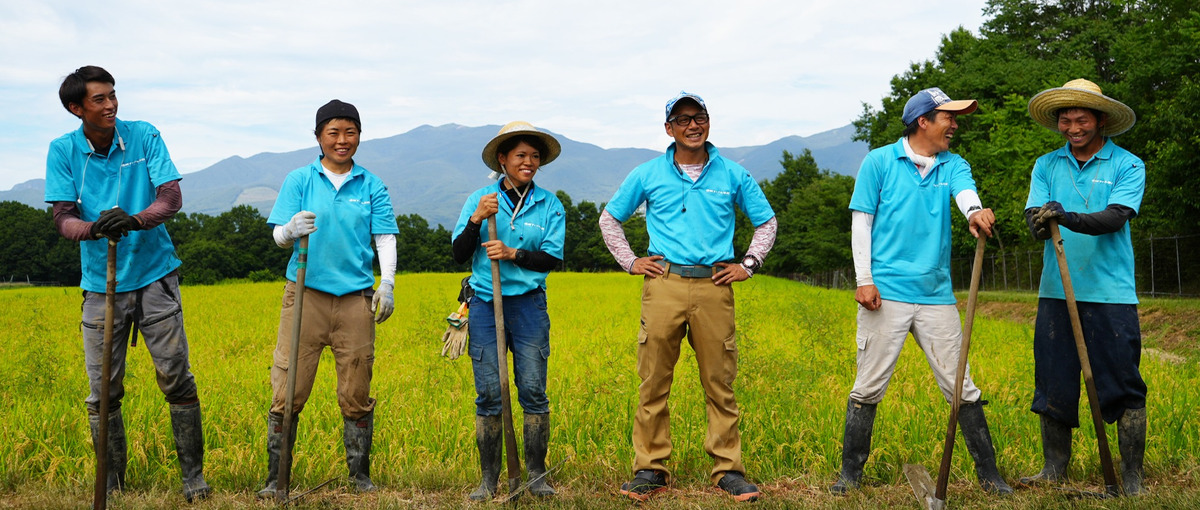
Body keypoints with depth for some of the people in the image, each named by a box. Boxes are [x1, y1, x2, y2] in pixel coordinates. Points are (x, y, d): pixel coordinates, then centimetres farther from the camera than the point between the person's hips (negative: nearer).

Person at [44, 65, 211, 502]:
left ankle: (193, 475, 10)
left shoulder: (145, 136, -3)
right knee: (103, 392, 4)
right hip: (100, 283, 1)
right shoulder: (62, 151, -1)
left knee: (176, 377, -2)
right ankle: (112, 484, 19)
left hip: (154, 275, -1)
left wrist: (135, 221, -31)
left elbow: (171, 197, -10)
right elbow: (63, 219, -7)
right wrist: (93, 228, -30)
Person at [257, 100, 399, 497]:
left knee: (356, 394, 6)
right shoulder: (299, 180, 6)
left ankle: (360, 475, 20)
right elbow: (278, 237, 0)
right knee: (287, 390, -3)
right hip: (306, 293, -1)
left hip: (355, 298, 1)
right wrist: (292, 230, -24)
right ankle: (275, 478, 8)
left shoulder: (372, 186, 10)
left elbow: (385, 238, 5)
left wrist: (387, 284, -10)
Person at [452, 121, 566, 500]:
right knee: (488, 394, 0)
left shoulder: (550, 205, 6)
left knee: (533, 391, -2)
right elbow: (459, 255, 1)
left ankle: (537, 475, 10)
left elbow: (553, 259, -1)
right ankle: (489, 479, 10)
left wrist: (512, 253, -15)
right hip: (485, 305, 0)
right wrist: (477, 219, -15)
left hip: (529, 305, 0)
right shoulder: (479, 199, 5)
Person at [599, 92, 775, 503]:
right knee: (653, 382, -1)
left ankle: (728, 470, 11)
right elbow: (609, 218, 20)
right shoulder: (648, 175, 9)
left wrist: (748, 265, 9)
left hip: (714, 285, 0)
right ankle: (650, 470, 8)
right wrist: (629, 261, 10)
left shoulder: (733, 175, 10)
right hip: (664, 285, 0)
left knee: (720, 383, 2)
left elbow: (767, 222, 20)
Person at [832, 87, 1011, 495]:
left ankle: (988, 474, 16)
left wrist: (976, 212, -36)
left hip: (936, 295, 3)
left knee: (961, 387, 5)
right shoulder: (880, 162, 3)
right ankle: (850, 473, 13)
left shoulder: (953, 165, 12)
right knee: (869, 386, 1)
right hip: (886, 293, -3)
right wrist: (864, 280, -8)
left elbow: (966, 193, -11)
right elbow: (861, 222, 1)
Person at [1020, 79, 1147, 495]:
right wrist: (1040, 223, -26)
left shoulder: (1127, 166, 1)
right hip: (1056, 291, 3)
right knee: (1053, 383, 7)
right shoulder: (1046, 165, 11)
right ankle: (1054, 468, 19)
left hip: (1111, 293, -3)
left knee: (1124, 387, 0)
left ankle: (1132, 477, 10)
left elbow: (1115, 218, -14)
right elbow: (1033, 215, -1)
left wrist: (1070, 219, -32)